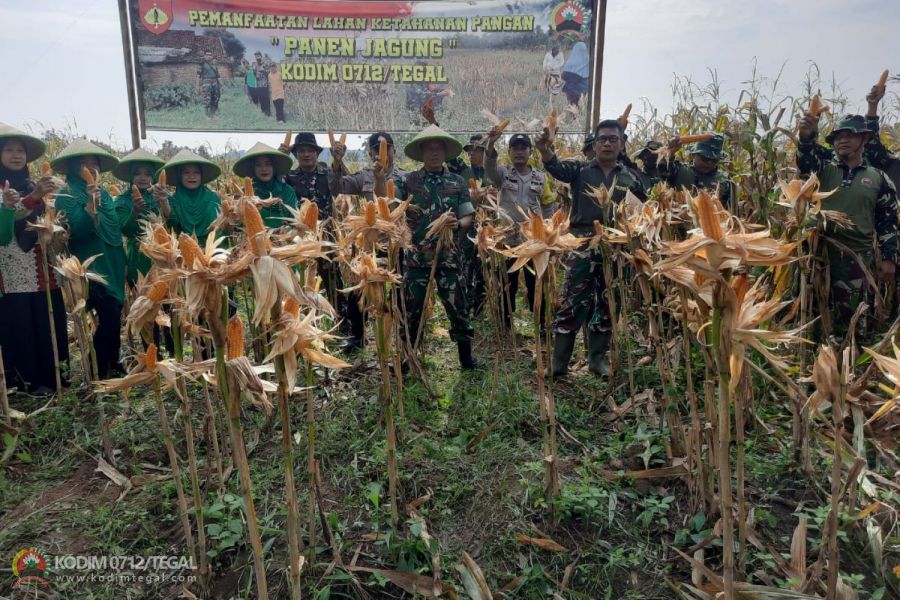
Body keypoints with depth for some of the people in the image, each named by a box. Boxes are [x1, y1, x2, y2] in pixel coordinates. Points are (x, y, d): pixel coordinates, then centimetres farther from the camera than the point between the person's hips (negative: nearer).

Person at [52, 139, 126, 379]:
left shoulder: (104, 193, 15)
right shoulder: (67, 195, -4)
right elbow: (76, 230, -17)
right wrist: (90, 203, -24)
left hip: (112, 264, 6)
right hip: (90, 266, -6)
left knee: (114, 315, 7)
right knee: (109, 315, -10)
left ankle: (112, 365, 18)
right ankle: (103, 370, 2)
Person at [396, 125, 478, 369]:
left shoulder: (458, 183, 6)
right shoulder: (408, 182, 4)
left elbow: (468, 217, 5)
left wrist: (457, 223, -16)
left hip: (449, 256, 0)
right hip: (416, 256, 0)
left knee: (458, 307, 4)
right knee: (411, 309, 8)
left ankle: (466, 357, 19)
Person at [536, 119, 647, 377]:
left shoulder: (630, 177, 11)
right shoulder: (580, 170, 3)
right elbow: (556, 167, -17)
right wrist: (545, 150, -37)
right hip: (582, 245, -3)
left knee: (607, 305, 10)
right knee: (571, 304, -3)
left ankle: (598, 358, 24)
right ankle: (558, 362, 5)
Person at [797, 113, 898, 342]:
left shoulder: (879, 178, 6)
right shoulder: (824, 169, 6)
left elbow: (888, 221, 7)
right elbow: (805, 161, -18)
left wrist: (888, 258, 1)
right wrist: (806, 137, -39)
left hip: (858, 256, 0)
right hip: (820, 250, 0)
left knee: (848, 312, 5)